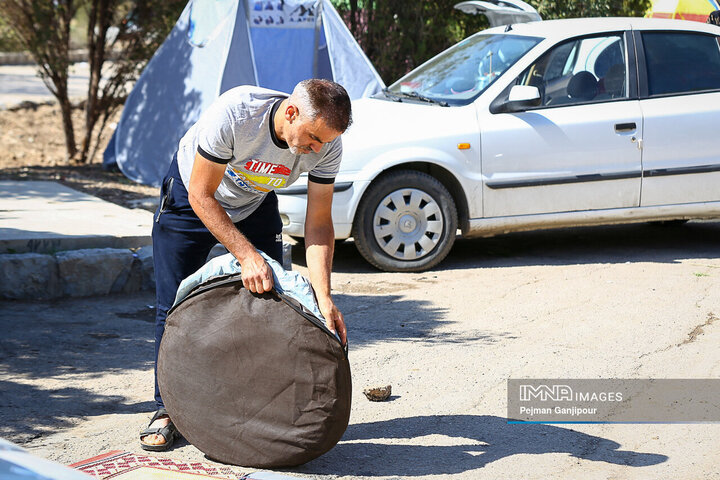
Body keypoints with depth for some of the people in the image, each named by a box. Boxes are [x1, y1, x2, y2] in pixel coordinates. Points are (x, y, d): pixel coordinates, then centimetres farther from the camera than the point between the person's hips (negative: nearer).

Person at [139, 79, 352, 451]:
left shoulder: (327, 145, -27)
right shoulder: (233, 114, -40)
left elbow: (319, 224, -19)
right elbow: (202, 196, -31)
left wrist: (324, 298, -29)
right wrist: (246, 255, -39)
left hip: (256, 204, 3)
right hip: (192, 195, -3)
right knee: (175, 306, -5)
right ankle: (167, 409, 8)